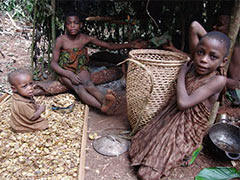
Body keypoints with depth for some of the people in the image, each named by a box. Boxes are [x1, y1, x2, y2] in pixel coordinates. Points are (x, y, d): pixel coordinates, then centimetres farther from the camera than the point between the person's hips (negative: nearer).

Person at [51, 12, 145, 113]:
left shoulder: (85, 39, -2)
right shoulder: (61, 40, -9)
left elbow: (109, 46, -1)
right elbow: (53, 63, -8)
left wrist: (130, 45, -11)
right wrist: (69, 74, -24)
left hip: (81, 69, 2)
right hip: (65, 71, -2)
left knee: (87, 82, -34)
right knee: (78, 87, -34)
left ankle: (104, 99, -62)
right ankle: (102, 106, -59)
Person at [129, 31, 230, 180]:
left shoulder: (218, 80, -21)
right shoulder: (192, 67, -3)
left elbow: (183, 103, -30)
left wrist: (182, 73, -19)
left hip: (187, 134, -6)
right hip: (167, 121, 7)